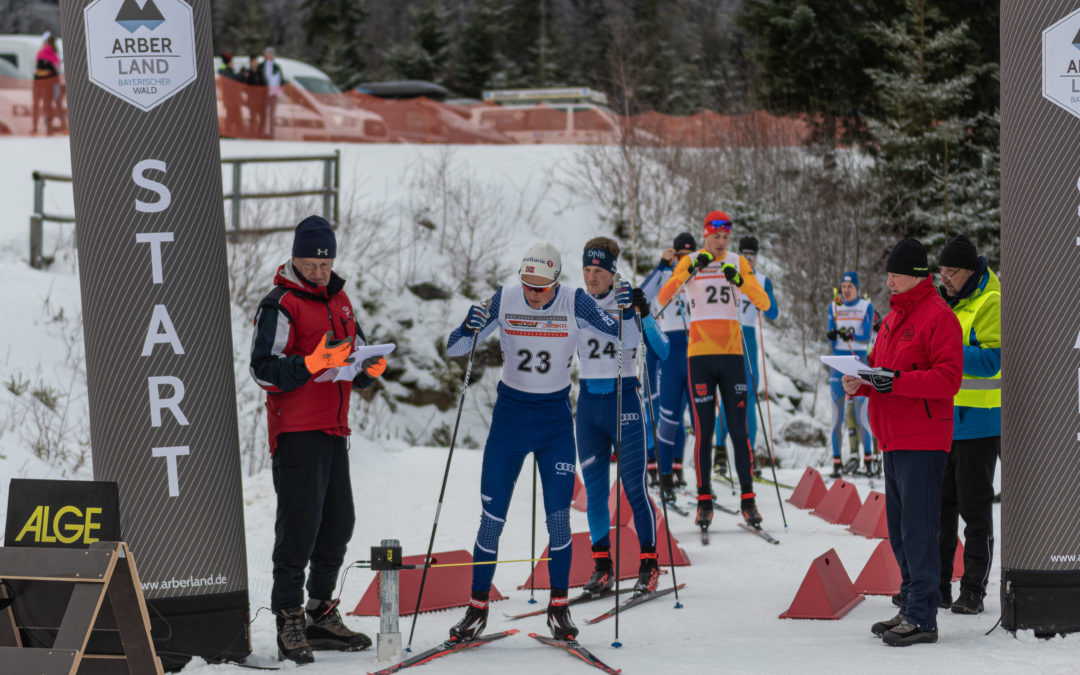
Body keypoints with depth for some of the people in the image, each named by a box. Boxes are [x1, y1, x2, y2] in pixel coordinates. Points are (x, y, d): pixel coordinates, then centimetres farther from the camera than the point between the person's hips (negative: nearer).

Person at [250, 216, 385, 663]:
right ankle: (289, 622, -7)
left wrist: (370, 367, 0)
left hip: (333, 429, 8)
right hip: (297, 431, -8)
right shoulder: (281, 305, -7)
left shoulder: (339, 301, 17)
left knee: (338, 522, 9)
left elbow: (356, 360, 23)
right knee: (300, 522, -10)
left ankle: (321, 615, 19)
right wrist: (312, 364, -27)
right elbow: (264, 369, -14)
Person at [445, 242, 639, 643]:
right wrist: (467, 329, -27)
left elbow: (628, 340, -6)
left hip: (555, 418, 0)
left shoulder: (575, 304, -10)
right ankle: (477, 609, 10)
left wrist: (628, 311, -26)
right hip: (509, 414, 0)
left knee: (558, 517, -2)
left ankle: (559, 609, 11)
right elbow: (455, 350, -5)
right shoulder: (503, 301, -9)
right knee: (492, 518, -1)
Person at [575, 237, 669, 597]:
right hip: (588, 403, 4)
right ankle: (602, 566, 13)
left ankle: (649, 565, 1)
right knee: (594, 490, 5)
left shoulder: (629, 304, -5)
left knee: (634, 487, -7)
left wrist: (644, 315, -26)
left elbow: (662, 351, -12)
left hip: (624, 402, -4)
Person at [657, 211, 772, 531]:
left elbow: (764, 304, -1)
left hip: (732, 354, 1)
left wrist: (740, 281, -19)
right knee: (703, 430, -1)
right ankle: (704, 501, 4)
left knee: (739, 429, 0)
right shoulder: (689, 263, 3)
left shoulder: (739, 264, 7)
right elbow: (663, 298, -13)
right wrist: (691, 270, -25)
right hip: (700, 354, -1)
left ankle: (748, 499, 4)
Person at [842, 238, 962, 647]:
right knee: (900, 531, 12)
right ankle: (911, 609, 20)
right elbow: (880, 368, 24)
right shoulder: (893, 318, 18)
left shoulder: (938, 317, -10)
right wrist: (860, 382, 2)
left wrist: (897, 381, -24)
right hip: (893, 440, 9)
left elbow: (948, 379, -18)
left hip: (923, 442, -9)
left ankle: (922, 618, -9)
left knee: (918, 530, -10)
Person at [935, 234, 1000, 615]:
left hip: (978, 421, -8)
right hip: (942, 418, 8)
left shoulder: (991, 303, -12)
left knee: (974, 507, -3)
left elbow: (992, 361, -22)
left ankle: (973, 592, 2)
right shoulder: (947, 302, 14)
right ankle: (937, 586, 18)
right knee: (940, 502, 11)